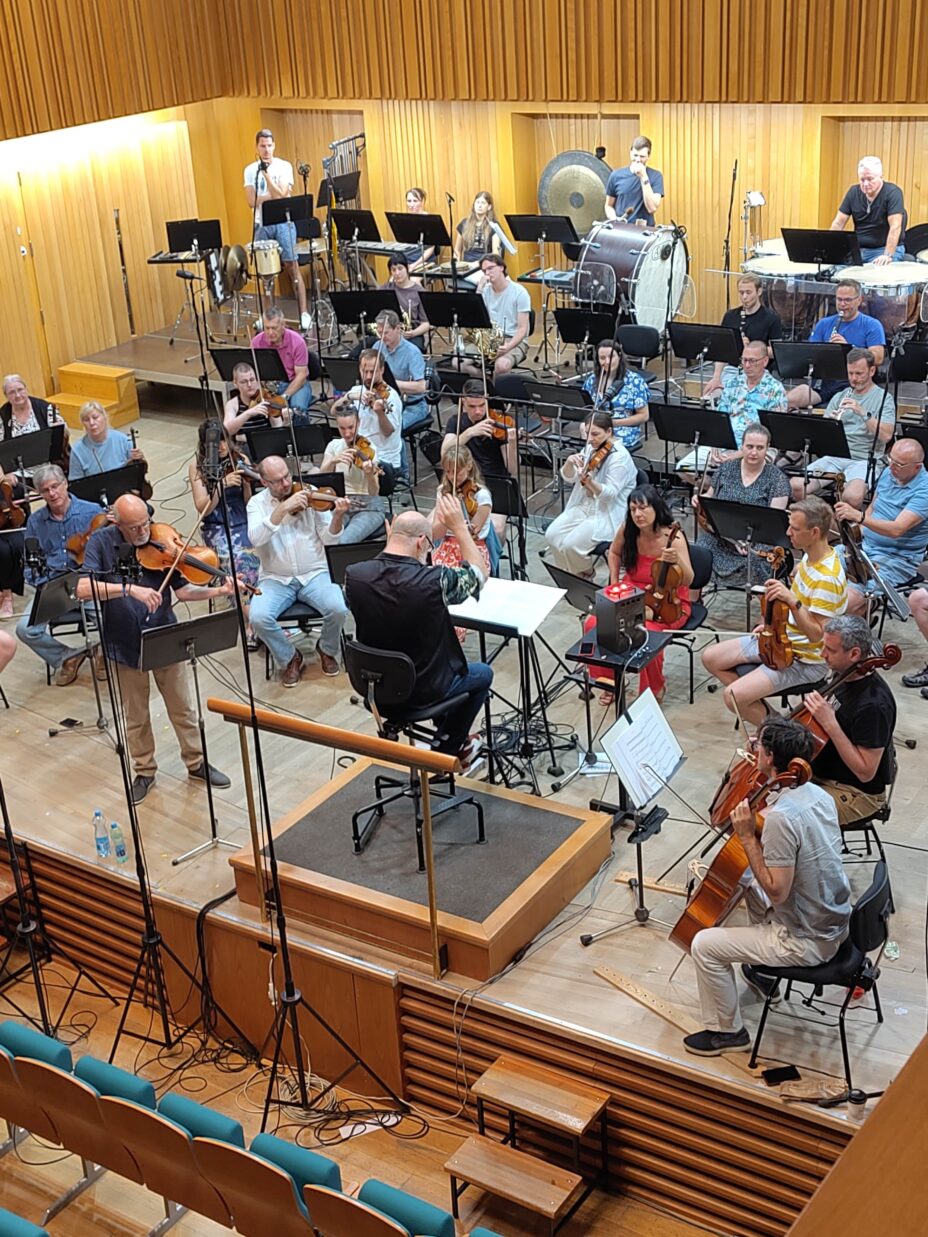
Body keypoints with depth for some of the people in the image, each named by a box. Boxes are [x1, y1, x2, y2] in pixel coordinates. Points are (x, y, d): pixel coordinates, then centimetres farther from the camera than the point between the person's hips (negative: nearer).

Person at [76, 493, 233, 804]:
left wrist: (216, 591, -24)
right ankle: (144, 771, 32)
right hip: (124, 646, -1)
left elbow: (182, 590, -7)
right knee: (136, 716, 14)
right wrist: (130, 589, -36)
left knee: (182, 708, 14)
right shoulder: (101, 542, -12)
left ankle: (197, 763, 32)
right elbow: (83, 589, -25)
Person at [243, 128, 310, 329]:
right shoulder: (250, 170, 7)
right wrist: (276, 196, -10)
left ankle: (304, 313, -7)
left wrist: (266, 175, -18)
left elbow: (280, 196, -11)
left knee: (292, 267, -6)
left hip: (283, 223, -2)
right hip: (261, 225, 2)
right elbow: (252, 201, -3)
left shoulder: (284, 167, 1)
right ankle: (267, 315, 9)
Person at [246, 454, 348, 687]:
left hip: (314, 574, 0)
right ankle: (290, 658, 1)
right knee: (258, 617, -28)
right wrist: (282, 508, -26)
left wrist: (337, 516, -24)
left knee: (338, 609, -28)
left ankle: (327, 649, 7)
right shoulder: (258, 503, 1)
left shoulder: (309, 495, 0)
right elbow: (255, 538, -19)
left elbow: (329, 539, -3)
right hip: (275, 579, 0)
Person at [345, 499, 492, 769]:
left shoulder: (353, 576, -19)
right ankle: (450, 749, 37)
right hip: (422, 691, -5)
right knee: (483, 674, 27)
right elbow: (480, 575, -10)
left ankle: (450, 739, 45)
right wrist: (459, 527, -8)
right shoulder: (433, 581, -31)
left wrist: (391, 538, 3)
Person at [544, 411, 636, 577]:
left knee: (571, 544, -24)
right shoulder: (590, 449, 7)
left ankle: (586, 576, 6)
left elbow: (610, 494, -24)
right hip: (583, 506, 8)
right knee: (552, 535, -11)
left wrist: (588, 482, -42)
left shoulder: (620, 457, -16)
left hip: (608, 515, -8)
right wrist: (569, 463, -17)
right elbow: (568, 477, 6)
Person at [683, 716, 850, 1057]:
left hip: (807, 943, -9)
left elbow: (777, 891, -26)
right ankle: (762, 972, 45)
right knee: (750, 884, 30)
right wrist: (759, 833, 4)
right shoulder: (818, 794, -2)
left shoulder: (781, 816, -30)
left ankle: (726, 1031, 15)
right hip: (834, 923, 9)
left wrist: (748, 838, -22)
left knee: (705, 945, -3)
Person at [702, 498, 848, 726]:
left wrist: (792, 601, -38)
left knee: (733, 697, -23)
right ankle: (763, 712, 10)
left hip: (803, 659, -10)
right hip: (781, 640, 10)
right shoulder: (810, 555, 1)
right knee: (710, 658, 6)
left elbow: (816, 634, -28)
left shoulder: (827, 578, -28)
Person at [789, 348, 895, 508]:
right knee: (796, 486, -19)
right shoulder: (839, 397, 17)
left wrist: (863, 413, -19)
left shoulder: (884, 398, 4)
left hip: (864, 460, -4)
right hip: (834, 456, 4)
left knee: (852, 496, -35)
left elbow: (886, 436, -11)